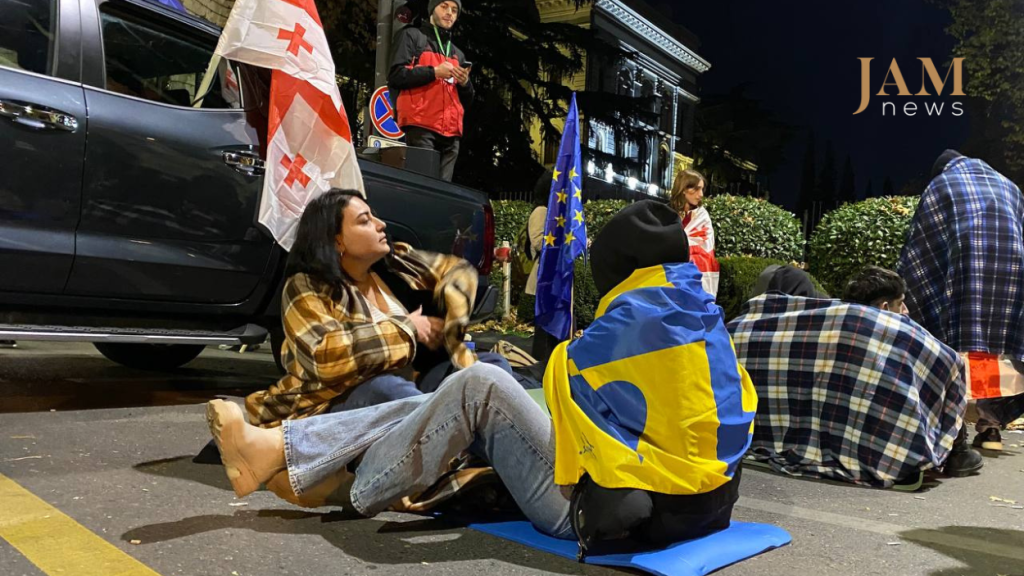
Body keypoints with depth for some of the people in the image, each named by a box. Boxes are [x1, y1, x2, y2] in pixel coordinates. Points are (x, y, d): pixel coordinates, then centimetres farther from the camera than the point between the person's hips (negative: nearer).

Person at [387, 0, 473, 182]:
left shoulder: (458, 54, 28)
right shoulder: (412, 36, 12)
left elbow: (466, 100, 24)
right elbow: (396, 75, -3)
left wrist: (465, 83, 3)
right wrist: (434, 72, -9)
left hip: (451, 131, 5)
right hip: (421, 126, -5)